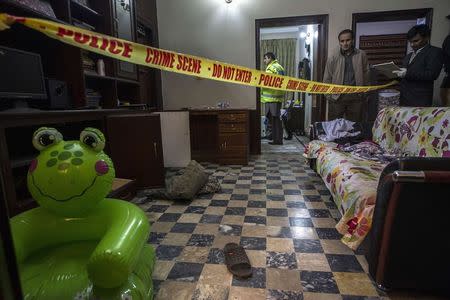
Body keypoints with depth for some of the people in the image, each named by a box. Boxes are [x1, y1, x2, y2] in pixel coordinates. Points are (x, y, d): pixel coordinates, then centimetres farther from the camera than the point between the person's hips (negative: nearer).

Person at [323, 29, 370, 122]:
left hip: (355, 97, 2)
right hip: (336, 97, -1)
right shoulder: (333, 58, 0)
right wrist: (328, 96, -3)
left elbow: (365, 75, 8)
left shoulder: (361, 55, 5)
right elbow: (327, 79, 1)